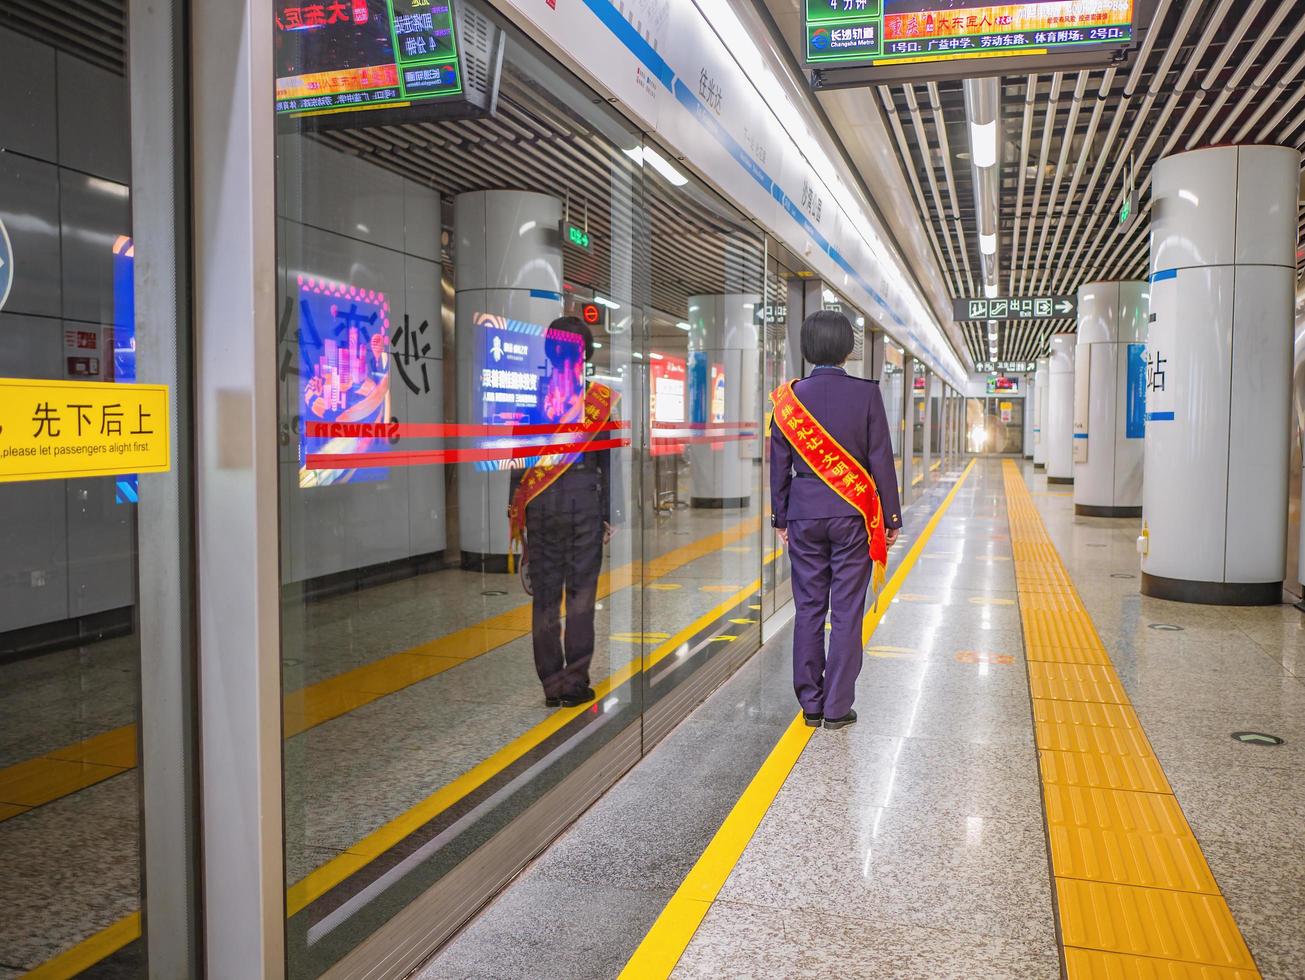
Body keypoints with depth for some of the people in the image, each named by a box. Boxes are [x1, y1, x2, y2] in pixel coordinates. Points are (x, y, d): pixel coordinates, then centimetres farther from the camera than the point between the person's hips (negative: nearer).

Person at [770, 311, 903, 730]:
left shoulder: (790, 397, 0)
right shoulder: (866, 394, -6)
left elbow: (780, 464, 4)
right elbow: (881, 460, -4)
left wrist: (780, 518, 13)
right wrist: (891, 518, 4)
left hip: (804, 514, 2)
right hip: (853, 513, -2)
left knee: (808, 610, 9)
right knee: (846, 612, 4)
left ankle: (810, 704, 16)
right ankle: (837, 707, 9)